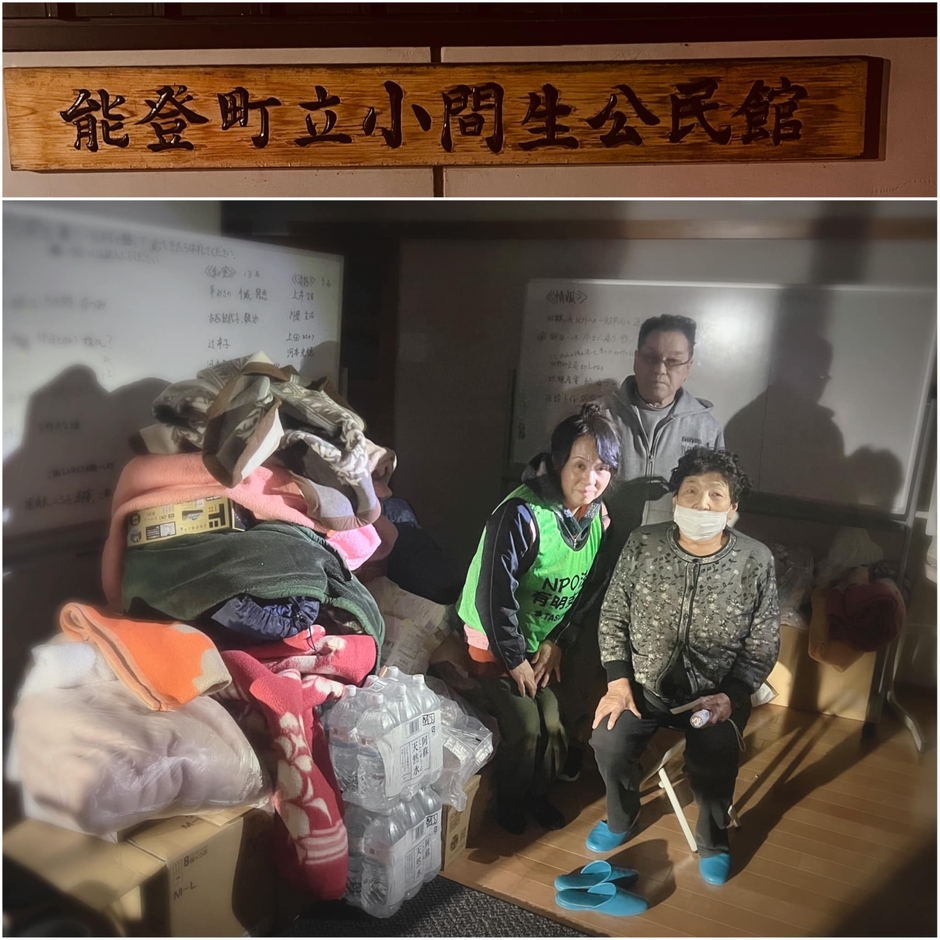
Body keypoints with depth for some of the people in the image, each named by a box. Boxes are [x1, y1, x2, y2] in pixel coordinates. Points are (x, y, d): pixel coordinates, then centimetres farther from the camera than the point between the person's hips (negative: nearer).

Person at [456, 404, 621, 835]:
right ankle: (509, 799, 24)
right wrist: (515, 659, -17)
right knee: (524, 725, -6)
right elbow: (495, 594, -27)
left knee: (553, 722, 4)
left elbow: (587, 589, 3)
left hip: (544, 641, 6)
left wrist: (557, 641, -3)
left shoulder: (596, 516, -8)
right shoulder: (521, 514, -31)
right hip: (495, 641, -6)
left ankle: (537, 794, 32)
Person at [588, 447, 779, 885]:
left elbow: (762, 645, -3)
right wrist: (618, 681, -8)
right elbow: (613, 615, -1)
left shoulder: (755, 561, -10)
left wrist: (730, 696, -15)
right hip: (646, 681, 1)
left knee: (713, 760, -25)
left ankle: (713, 840, 9)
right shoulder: (642, 544, -9)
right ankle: (621, 818, 13)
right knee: (608, 741, -20)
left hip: (716, 690, -1)